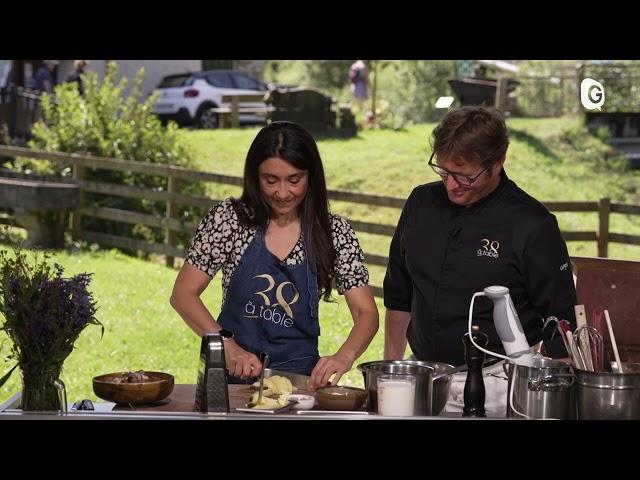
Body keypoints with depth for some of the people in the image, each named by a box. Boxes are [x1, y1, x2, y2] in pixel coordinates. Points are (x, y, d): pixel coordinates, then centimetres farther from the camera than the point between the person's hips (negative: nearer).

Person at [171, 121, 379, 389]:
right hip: (232, 373, 0)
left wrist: (345, 356, -20)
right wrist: (227, 345, -15)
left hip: (300, 375, 0)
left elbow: (366, 313, 1)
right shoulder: (229, 218, -1)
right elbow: (183, 294, 0)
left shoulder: (334, 232, 1)